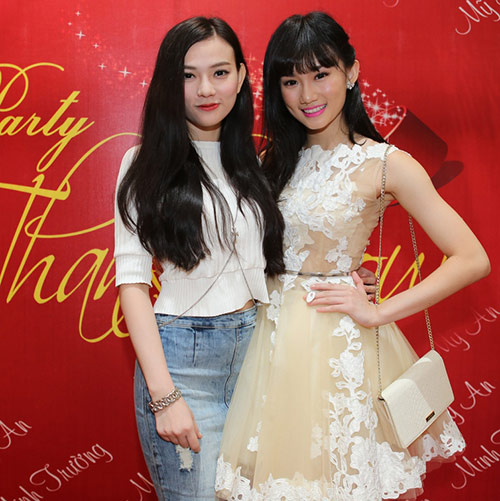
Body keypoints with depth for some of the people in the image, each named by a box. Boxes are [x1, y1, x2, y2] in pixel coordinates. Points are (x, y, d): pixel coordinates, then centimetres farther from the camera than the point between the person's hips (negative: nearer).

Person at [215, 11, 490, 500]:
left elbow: (472, 259, -13)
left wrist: (378, 313, -14)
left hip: (340, 345, -4)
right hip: (276, 336, 4)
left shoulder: (385, 163, -8)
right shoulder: (277, 159, 7)